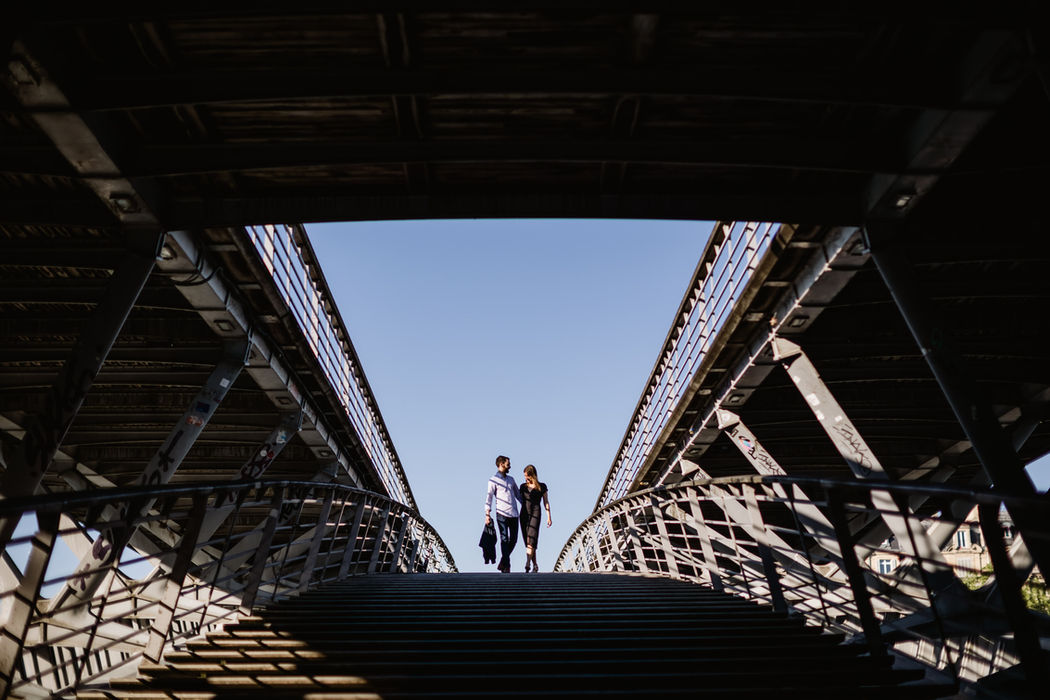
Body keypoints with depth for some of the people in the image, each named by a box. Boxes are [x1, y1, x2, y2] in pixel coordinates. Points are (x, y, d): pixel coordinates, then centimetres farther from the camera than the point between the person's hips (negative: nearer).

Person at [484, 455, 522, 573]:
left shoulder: (511, 479, 17)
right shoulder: (493, 479, -1)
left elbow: (518, 494, 24)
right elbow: (489, 497, -6)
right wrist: (487, 514, -14)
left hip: (514, 514, 6)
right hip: (502, 514, -6)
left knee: (513, 540, 6)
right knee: (504, 539, -5)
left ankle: (502, 563, 22)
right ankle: (506, 565, 1)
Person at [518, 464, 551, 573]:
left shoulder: (542, 486, 4)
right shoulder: (523, 486, 12)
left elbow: (546, 502, 7)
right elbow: (522, 501, 15)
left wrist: (549, 517, 2)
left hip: (535, 514, -4)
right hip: (524, 514, 4)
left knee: (531, 539, -17)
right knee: (528, 541, 4)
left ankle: (527, 564, -27)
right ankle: (535, 565, 14)